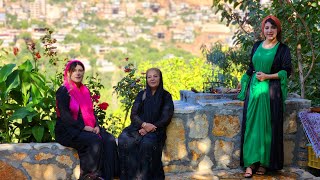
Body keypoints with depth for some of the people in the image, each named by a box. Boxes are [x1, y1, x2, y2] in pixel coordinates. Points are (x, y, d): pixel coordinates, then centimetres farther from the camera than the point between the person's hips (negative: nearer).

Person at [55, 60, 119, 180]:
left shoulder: (85, 90, 17)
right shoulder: (63, 91, -5)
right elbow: (64, 116, -14)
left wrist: (96, 125, -1)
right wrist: (83, 127, -19)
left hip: (88, 128, 7)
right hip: (68, 131, -7)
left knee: (110, 140, -19)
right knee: (95, 141, -32)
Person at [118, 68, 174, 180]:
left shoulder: (166, 96, 6)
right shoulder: (141, 95, 15)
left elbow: (166, 118, -2)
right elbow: (133, 114, 6)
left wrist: (149, 128, -15)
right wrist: (144, 124, -15)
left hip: (156, 130, -3)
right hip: (139, 127, 3)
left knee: (147, 142, -37)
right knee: (124, 139, -29)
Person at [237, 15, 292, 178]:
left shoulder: (283, 49, 0)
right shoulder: (257, 46, 12)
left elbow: (286, 71, -5)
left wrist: (267, 76, -13)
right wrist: (243, 83, 21)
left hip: (271, 91, -4)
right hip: (253, 89, 4)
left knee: (268, 126, -4)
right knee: (251, 124, -3)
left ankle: (264, 163, 6)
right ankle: (251, 162, -1)